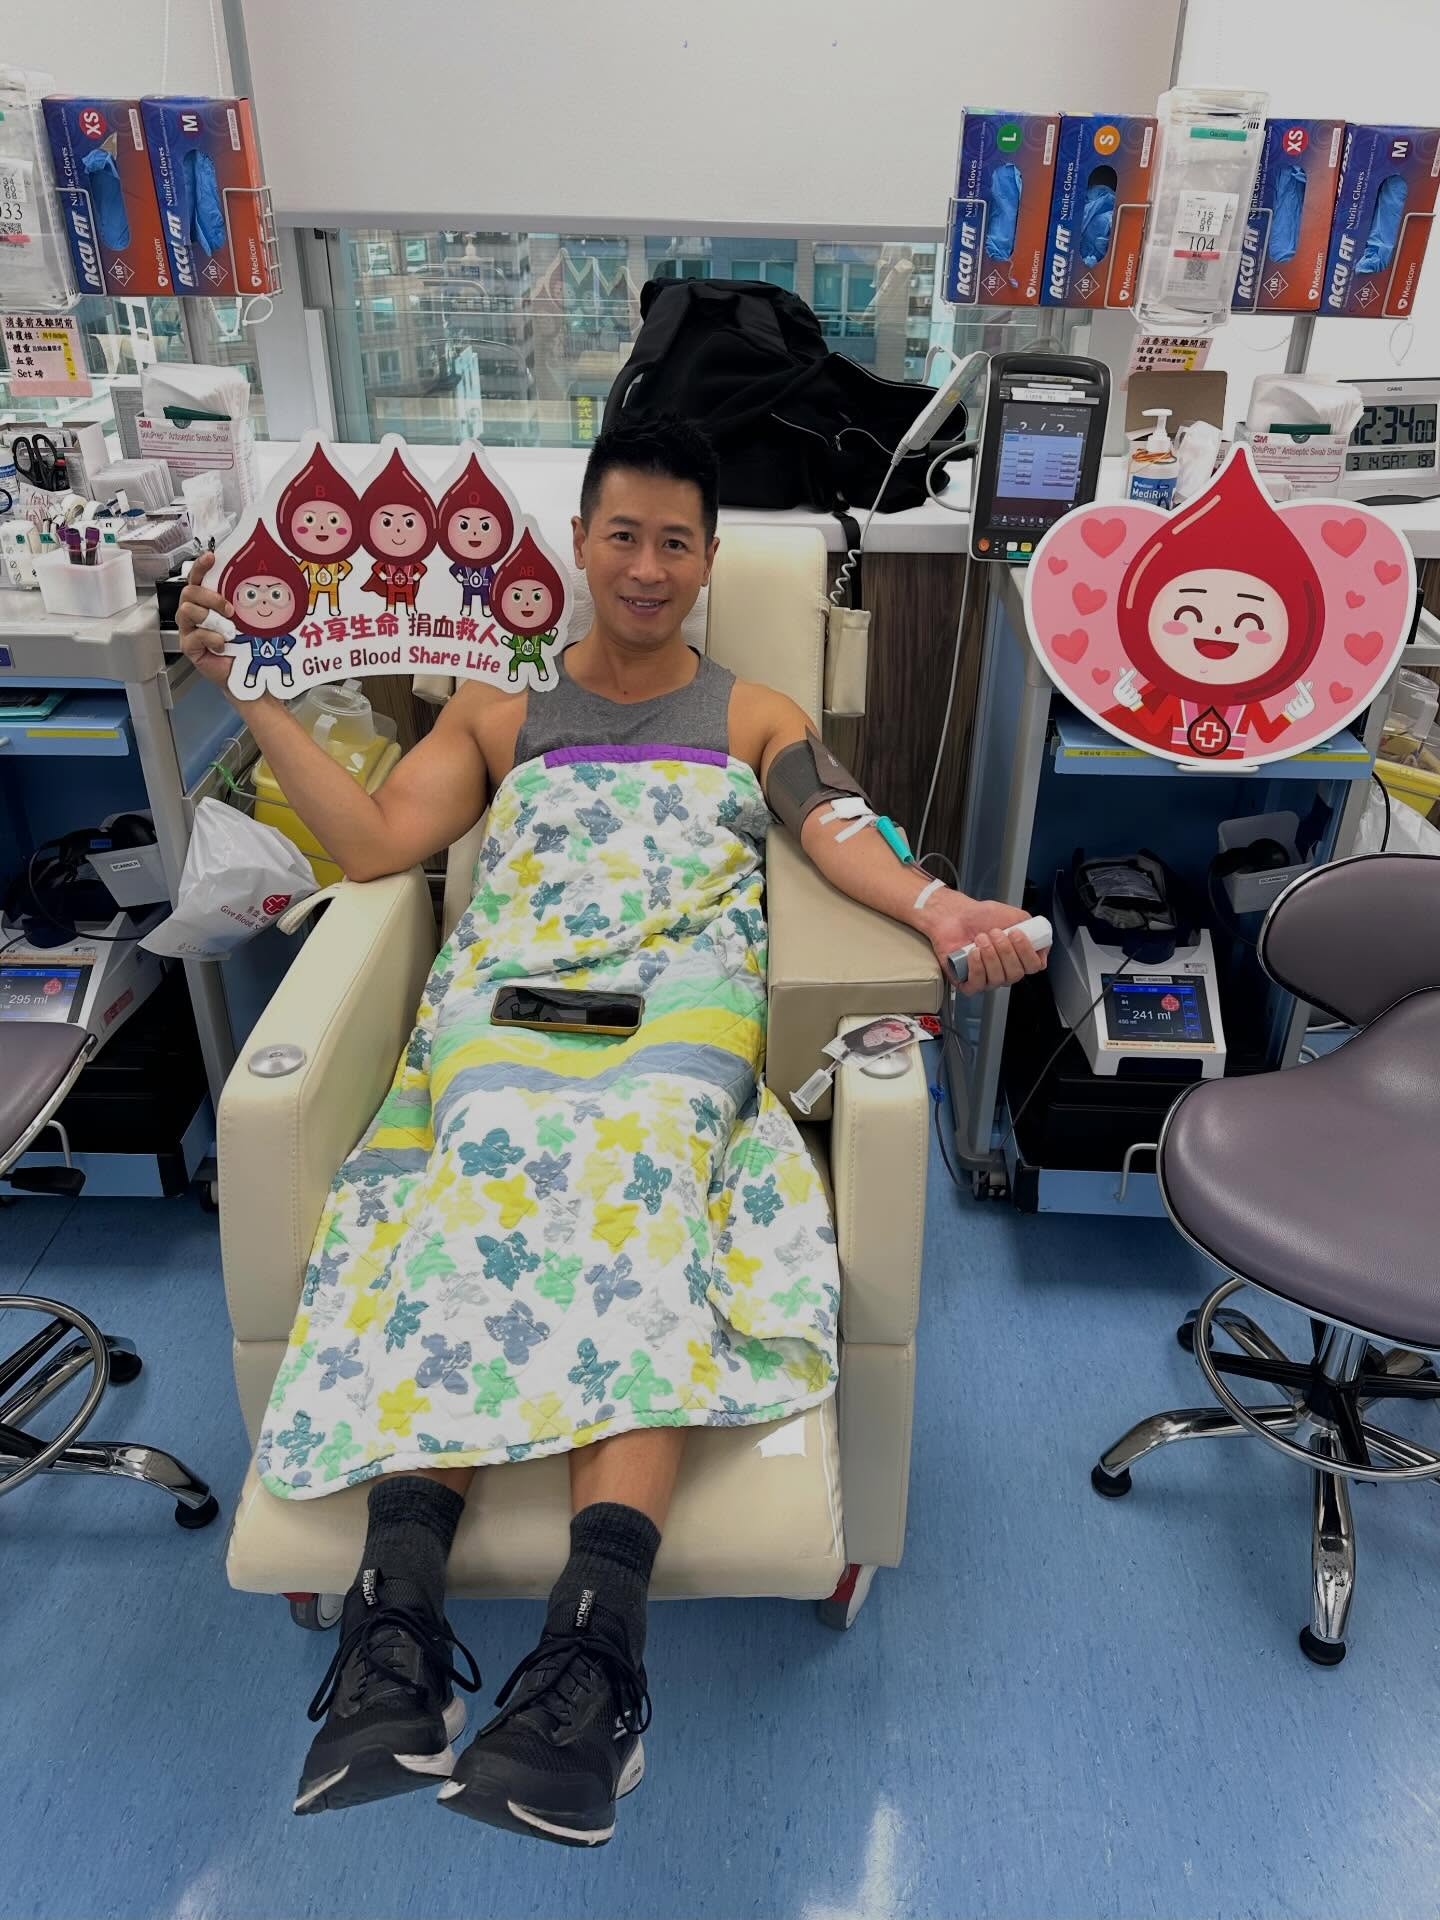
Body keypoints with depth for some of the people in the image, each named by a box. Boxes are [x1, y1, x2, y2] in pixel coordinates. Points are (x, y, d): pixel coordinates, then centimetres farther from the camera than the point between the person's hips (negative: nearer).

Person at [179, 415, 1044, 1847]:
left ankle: (598, 1624, -45)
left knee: (633, 1167, -34)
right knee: (495, 1164, -33)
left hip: (686, 1000, -1)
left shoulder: (753, 715, 26)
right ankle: (396, 1607, -42)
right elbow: (373, 844, 13)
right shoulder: (498, 707, 27)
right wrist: (255, 689, 9)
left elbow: (837, 836, 7)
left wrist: (939, 909, -15)